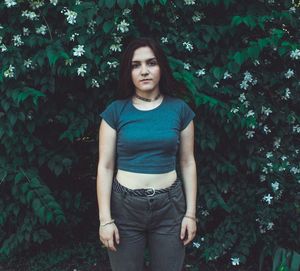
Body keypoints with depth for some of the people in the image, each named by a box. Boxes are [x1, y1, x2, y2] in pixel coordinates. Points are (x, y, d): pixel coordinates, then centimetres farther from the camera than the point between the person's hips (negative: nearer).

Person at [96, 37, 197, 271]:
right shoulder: (115, 111, -3)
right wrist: (105, 219, -8)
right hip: (125, 205, -1)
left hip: (169, 206, 1)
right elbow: (105, 167, -4)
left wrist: (191, 213, 1)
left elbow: (188, 163, 4)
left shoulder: (180, 109, 0)